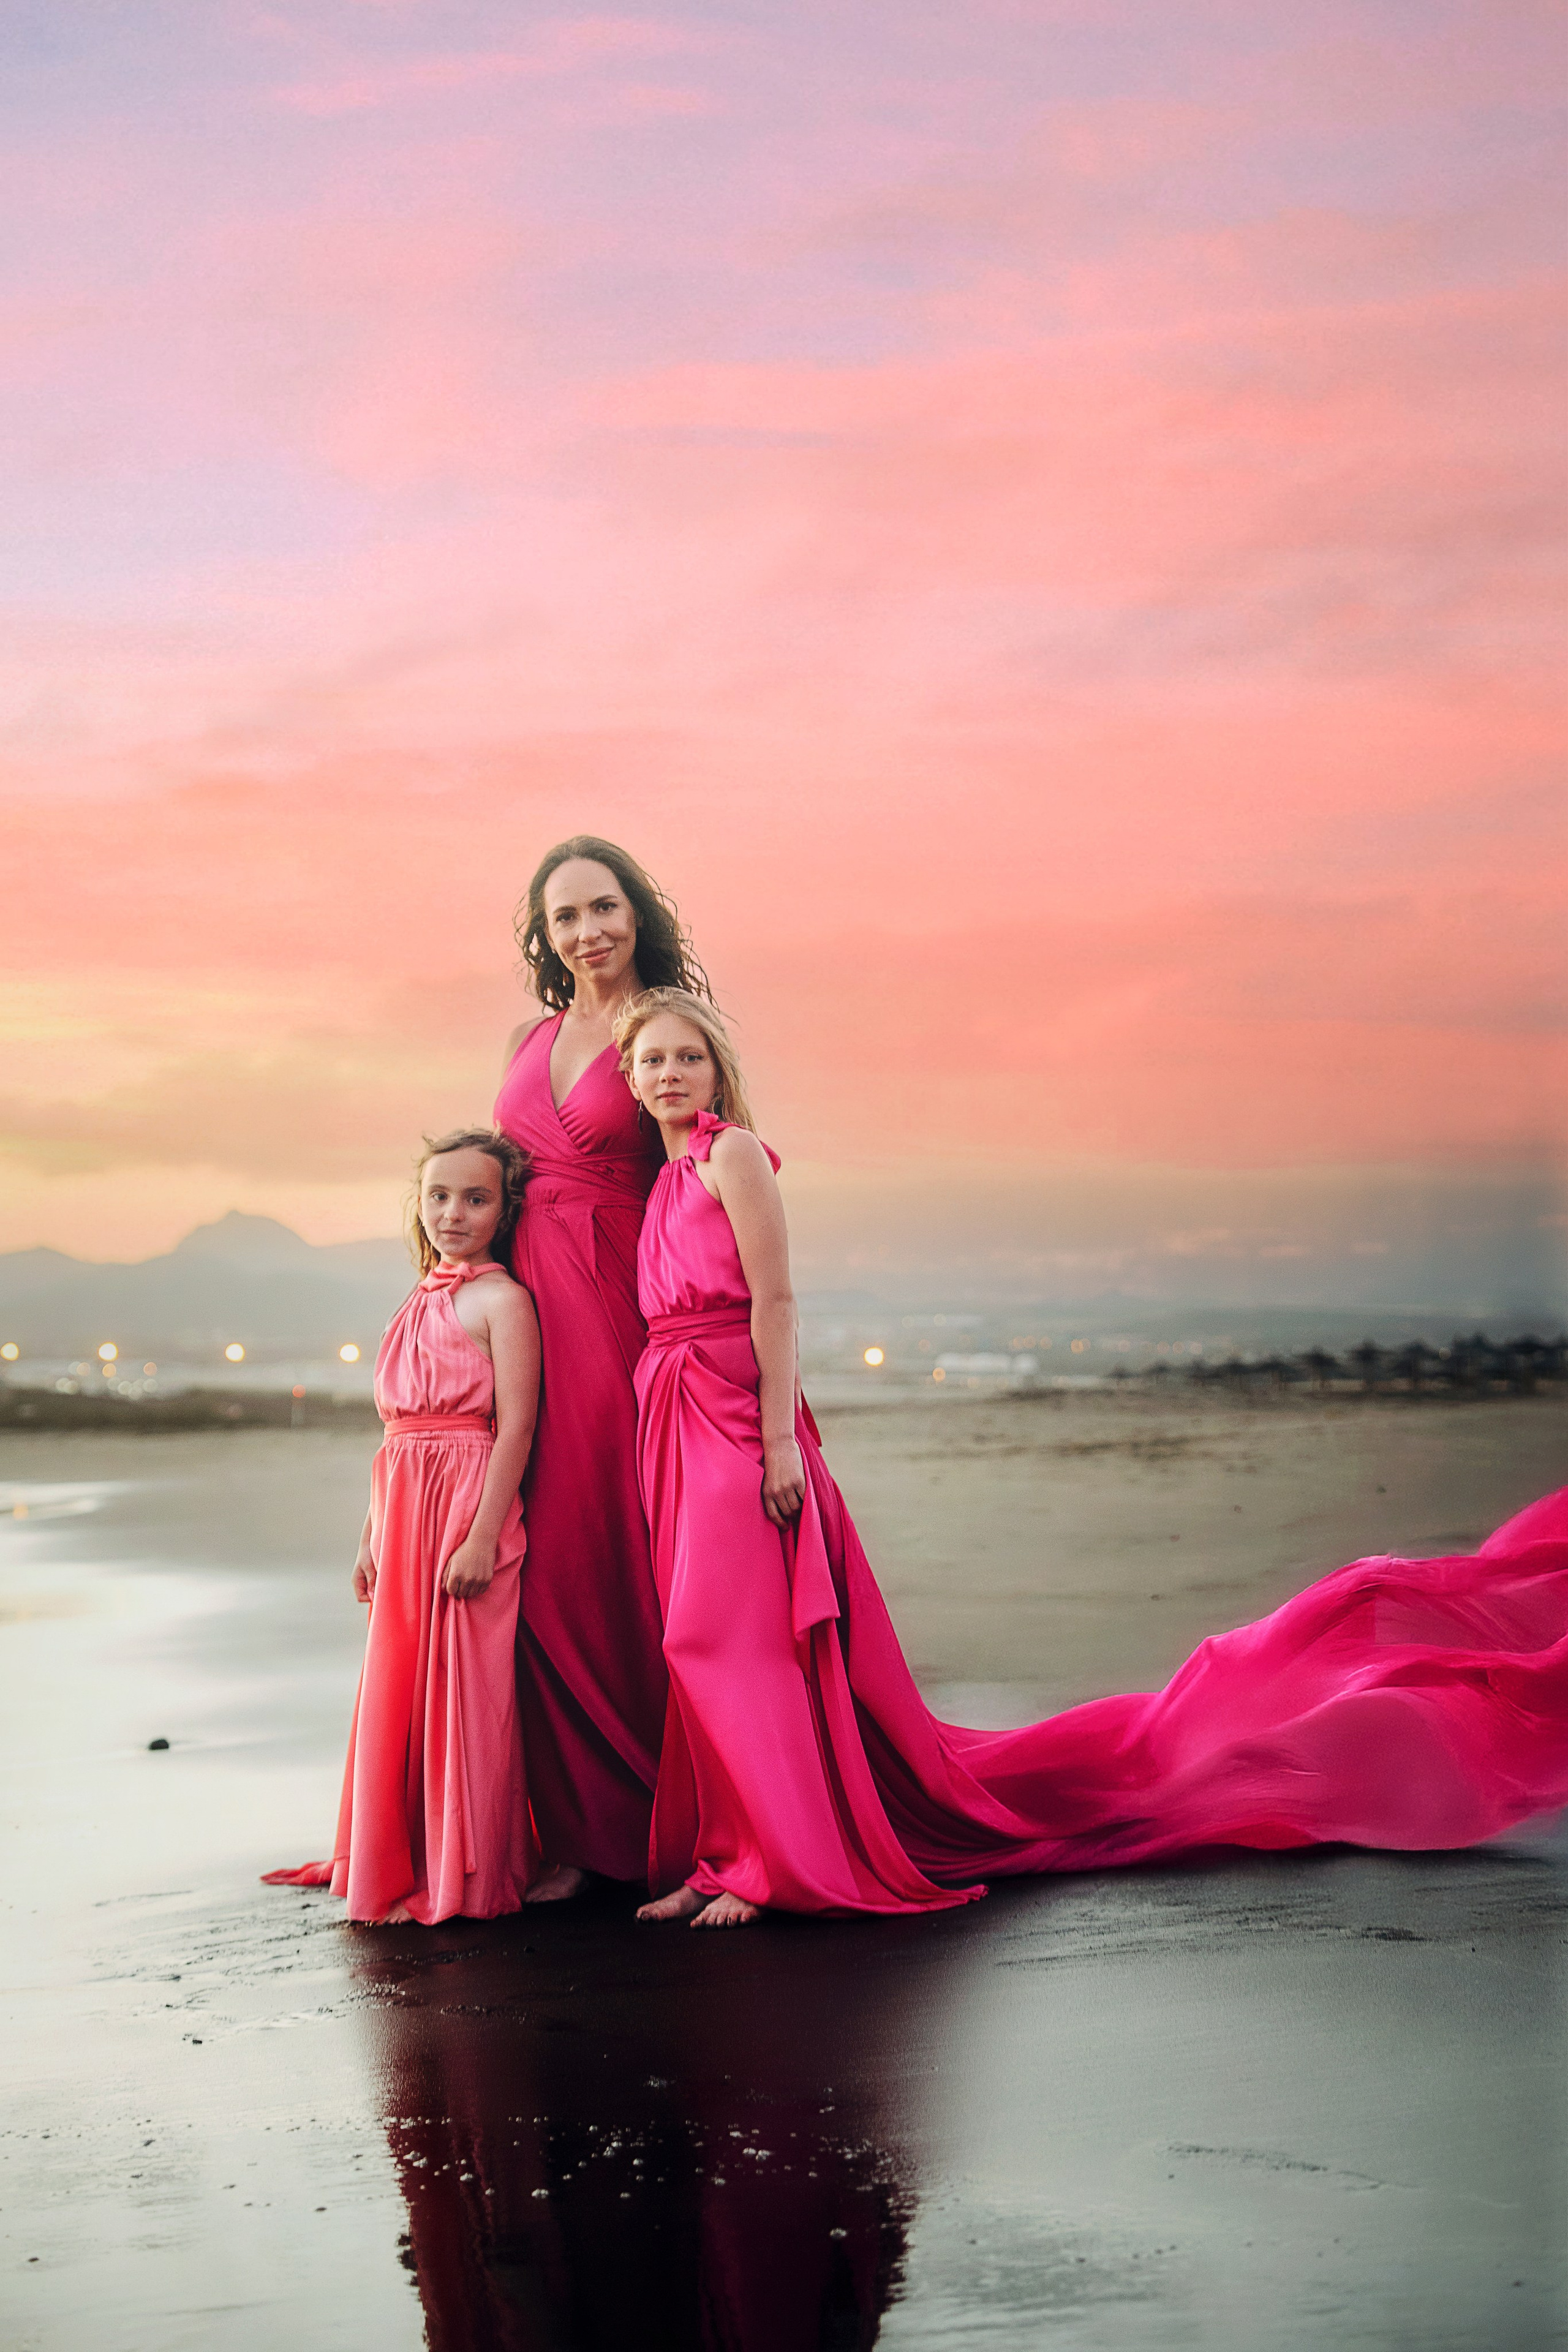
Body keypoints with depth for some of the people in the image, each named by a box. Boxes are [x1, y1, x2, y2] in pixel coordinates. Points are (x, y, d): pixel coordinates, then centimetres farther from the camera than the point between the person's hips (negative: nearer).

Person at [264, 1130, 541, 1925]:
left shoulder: (502, 1300, -6)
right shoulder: (416, 1306, 17)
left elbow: (516, 1426, -14)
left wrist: (482, 1536, -20)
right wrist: (372, 1537, 18)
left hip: (469, 1505, -8)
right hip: (405, 1517, 8)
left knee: (462, 1691, -4)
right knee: (397, 1688, 13)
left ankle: (465, 1875, 5)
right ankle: (397, 1860, 26)